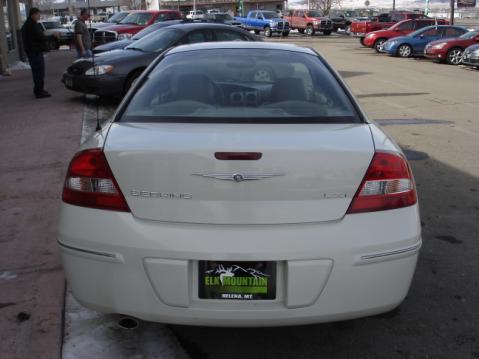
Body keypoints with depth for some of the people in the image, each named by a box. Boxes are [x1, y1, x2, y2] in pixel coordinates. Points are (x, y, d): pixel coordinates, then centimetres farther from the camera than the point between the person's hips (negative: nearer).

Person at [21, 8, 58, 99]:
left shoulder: (25, 25, 17)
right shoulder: (33, 25, -16)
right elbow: (41, 37, -20)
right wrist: (53, 36, -8)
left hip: (29, 51, 10)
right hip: (36, 51, -10)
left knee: (36, 71, 17)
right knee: (39, 72, -7)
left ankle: (38, 89, 25)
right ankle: (39, 92, -7)